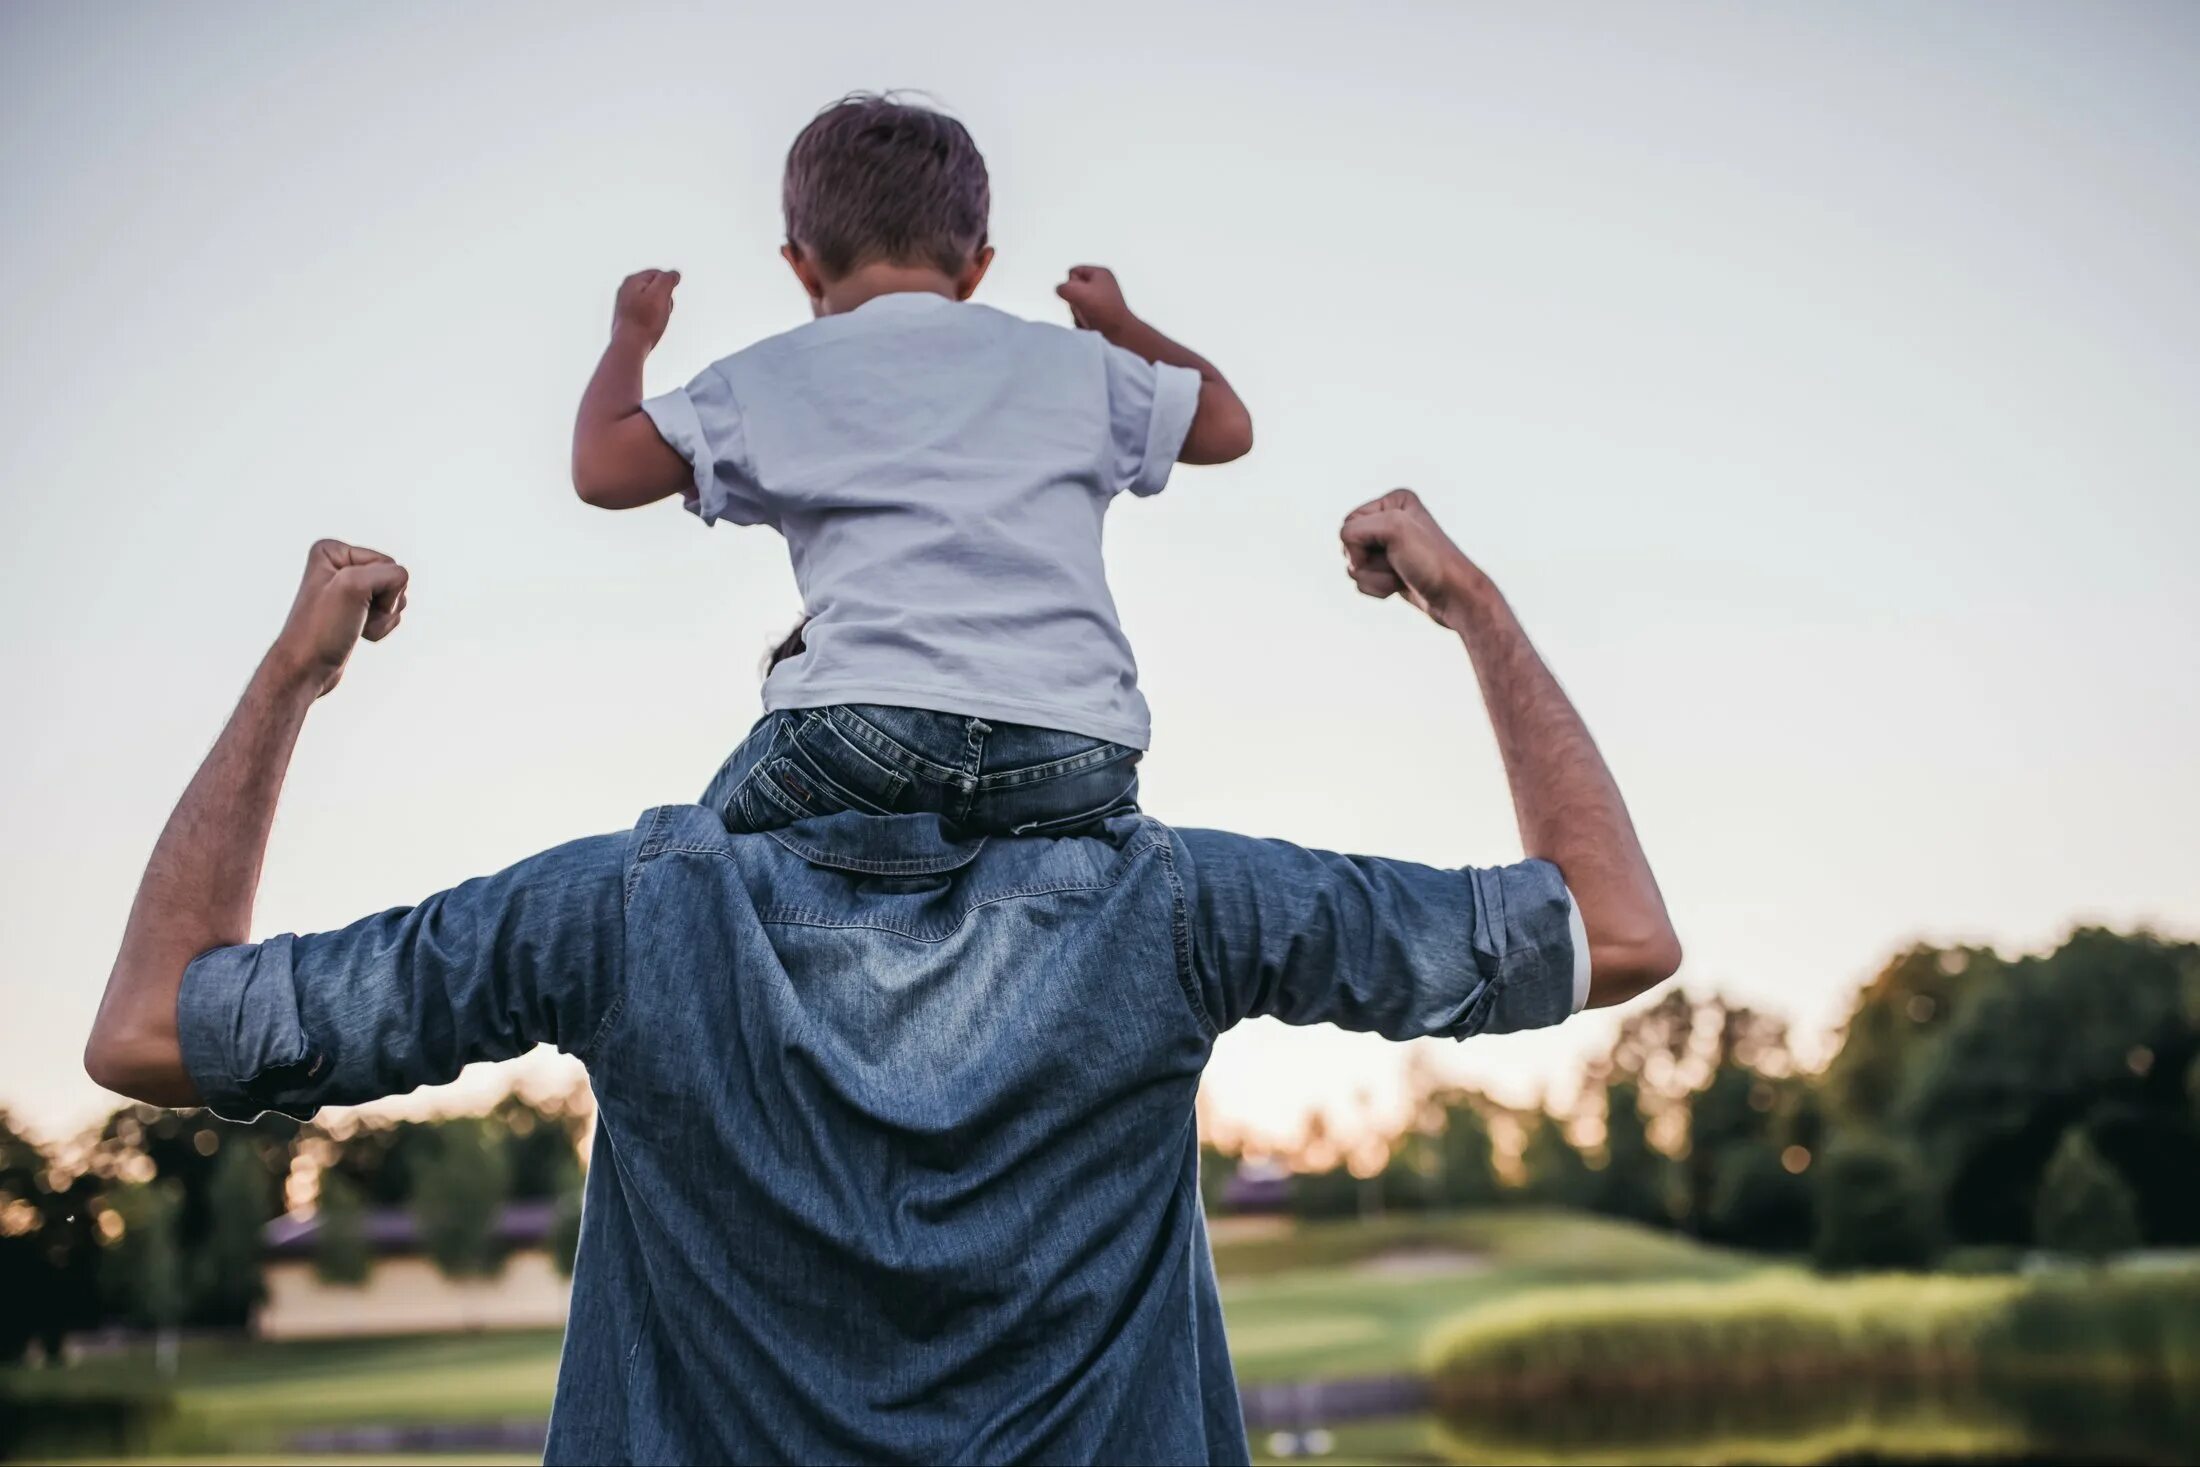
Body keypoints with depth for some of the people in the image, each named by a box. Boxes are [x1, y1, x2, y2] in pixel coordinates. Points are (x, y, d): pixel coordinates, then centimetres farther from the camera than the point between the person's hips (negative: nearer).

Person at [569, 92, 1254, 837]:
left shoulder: (774, 378, 16)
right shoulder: (1070, 362, 22)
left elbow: (602, 469, 17)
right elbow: (1226, 424, 34)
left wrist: (629, 337, 37)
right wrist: (1122, 328, 53)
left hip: (869, 727, -1)